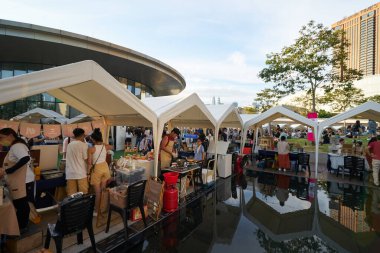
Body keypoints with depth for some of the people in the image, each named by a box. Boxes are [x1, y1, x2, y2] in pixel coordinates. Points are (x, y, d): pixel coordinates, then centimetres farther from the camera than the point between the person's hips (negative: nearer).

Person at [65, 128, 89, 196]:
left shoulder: (69, 145, 8)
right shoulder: (83, 145, -8)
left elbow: (69, 159, 15)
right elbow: (86, 159, -7)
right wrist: (88, 171, 2)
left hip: (70, 174, 5)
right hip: (81, 173, -5)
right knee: (83, 195, 5)